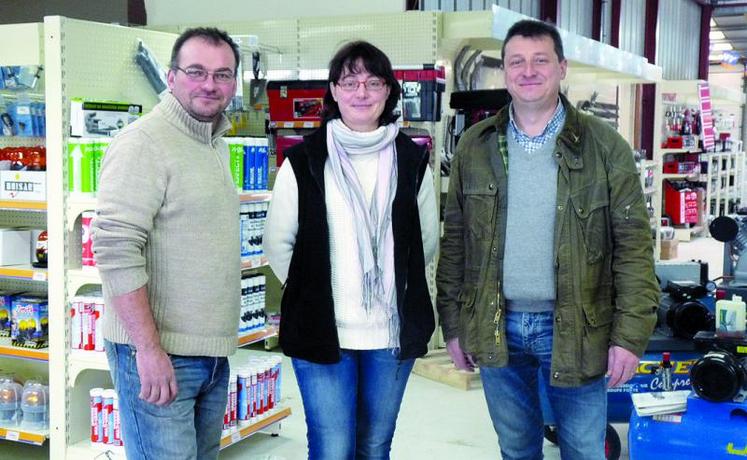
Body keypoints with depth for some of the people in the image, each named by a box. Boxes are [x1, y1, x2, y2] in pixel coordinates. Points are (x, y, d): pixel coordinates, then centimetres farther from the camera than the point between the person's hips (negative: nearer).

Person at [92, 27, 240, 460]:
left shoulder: (217, 144, 14)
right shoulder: (144, 143, -13)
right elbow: (115, 248, -20)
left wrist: (221, 340, 17)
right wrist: (149, 348, -22)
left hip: (213, 353, 8)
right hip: (158, 352, -8)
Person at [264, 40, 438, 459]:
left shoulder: (412, 161, 4)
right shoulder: (305, 161, -2)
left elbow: (427, 241, 12)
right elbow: (279, 243, 2)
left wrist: (398, 288, 9)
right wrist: (312, 294, 1)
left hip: (393, 331, 2)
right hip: (321, 330, -2)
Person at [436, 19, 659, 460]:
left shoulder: (604, 146, -5)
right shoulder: (476, 146, 2)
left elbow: (634, 244, -6)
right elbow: (455, 240, 6)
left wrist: (630, 335, -11)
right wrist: (453, 323, 4)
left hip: (575, 329, -2)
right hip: (497, 328, 2)